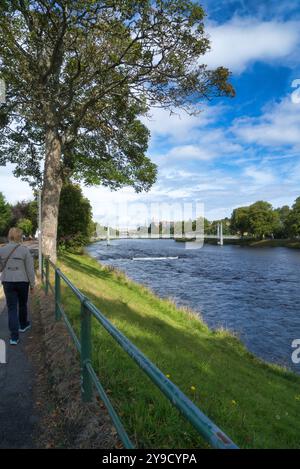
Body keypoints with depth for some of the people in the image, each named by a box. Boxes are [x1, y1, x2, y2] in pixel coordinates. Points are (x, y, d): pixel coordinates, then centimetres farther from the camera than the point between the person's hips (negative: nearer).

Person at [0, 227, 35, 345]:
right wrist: (32, 283, 1)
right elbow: (30, 269, -9)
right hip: (22, 281, -1)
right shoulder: (25, 250, -13)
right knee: (23, 304, 21)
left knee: (12, 308, 5)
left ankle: (14, 336, 0)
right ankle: (23, 325, 41)